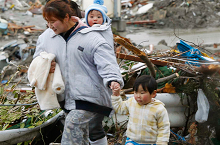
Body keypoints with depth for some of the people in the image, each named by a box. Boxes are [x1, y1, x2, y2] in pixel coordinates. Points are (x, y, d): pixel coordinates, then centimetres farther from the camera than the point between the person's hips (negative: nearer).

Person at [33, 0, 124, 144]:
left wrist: (113, 80, -37)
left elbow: (106, 62, -19)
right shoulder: (47, 37, 5)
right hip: (69, 97, 7)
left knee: (72, 123, -24)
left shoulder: (91, 37, -13)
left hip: (89, 95, -6)